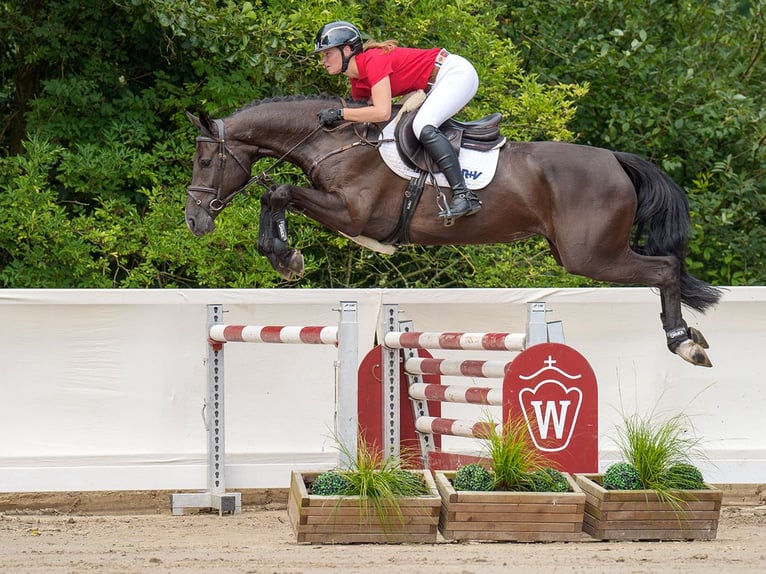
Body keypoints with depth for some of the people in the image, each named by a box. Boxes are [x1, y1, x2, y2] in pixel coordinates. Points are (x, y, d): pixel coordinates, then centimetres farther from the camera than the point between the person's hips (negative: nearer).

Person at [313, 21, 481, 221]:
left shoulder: (374, 61, -22)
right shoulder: (357, 83, 7)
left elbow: (382, 112, -32)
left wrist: (339, 114, -26)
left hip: (457, 72, -10)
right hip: (435, 85, 10)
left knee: (423, 127, -27)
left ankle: (464, 195, -34)